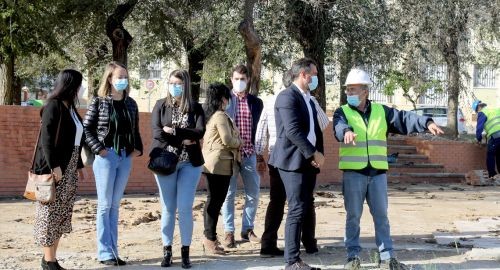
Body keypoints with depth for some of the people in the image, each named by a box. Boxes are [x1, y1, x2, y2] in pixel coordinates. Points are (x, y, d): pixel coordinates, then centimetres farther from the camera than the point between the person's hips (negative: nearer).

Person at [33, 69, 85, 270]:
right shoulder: (53, 106, -11)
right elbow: (46, 139, -16)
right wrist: (54, 166, -21)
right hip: (55, 168, -8)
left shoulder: (70, 108, 14)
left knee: (63, 213, 10)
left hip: (69, 169, 8)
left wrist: (79, 165, 19)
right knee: (51, 212, -2)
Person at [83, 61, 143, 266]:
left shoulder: (131, 103, 10)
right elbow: (86, 128, -5)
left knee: (115, 206, 10)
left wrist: (138, 148, 3)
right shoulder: (98, 101, -4)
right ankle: (105, 253, 2)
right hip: (106, 157, -5)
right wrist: (98, 149, -12)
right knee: (105, 205, -1)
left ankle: (113, 251, 15)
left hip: (126, 157, 5)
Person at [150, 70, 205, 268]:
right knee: (168, 208, 3)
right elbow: (156, 132, -8)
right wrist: (183, 140, -13)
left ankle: (185, 252, 7)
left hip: (190, 163, 0)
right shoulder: (161, 105, 5)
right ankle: (167, 251, 11)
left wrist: (173, 130, -14)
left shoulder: (195, 108, 6)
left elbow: (199, 132, -9)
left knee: (185, 208, -3)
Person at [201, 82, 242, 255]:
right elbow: (227, 140, -18)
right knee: (215, 201, -6)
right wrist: (240, 142, 1)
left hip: (211, 163, 10)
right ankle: (210, 239, -4)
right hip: (220, 163, -10)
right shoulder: (221, 116, -14)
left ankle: (209, 237, 17)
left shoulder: (209, 116, 14)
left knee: (213, 200, 13)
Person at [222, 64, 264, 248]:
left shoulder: (256, 102, 9)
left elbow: (258, 128, 14)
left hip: (249, 154, 3)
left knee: (253, 193, 7)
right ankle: (229, 232, 10)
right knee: (229, 194, 2)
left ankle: (247, 229, 20)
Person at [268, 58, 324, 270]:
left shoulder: (309, 99, 19)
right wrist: (314, 153, -17)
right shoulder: (287, 96, -10)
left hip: (308, 162, 9)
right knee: (297, 210, -8)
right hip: (293, 161, -9)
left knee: (306, 210, 8)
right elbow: (293, 130, -19)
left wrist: (317, 154, 2)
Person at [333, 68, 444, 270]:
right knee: (353, 216, 3)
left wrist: (427, 123, -19)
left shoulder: (381, 111, 9)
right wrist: (347, 131, -46)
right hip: (353, 172, -2)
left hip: (378, 172, 2)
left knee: (381, 215, 7)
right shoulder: (342, 112, 0)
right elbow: (339, 126, -22)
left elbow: (404, 119, -2)